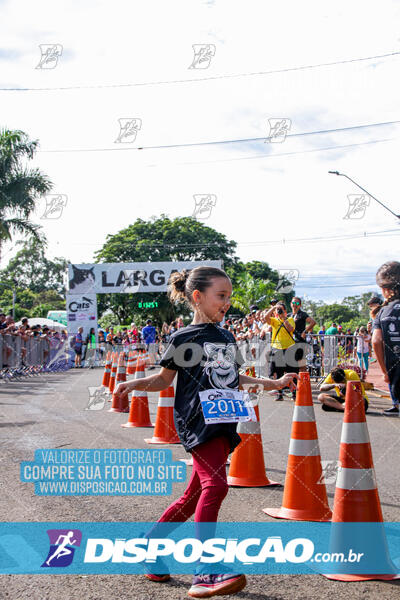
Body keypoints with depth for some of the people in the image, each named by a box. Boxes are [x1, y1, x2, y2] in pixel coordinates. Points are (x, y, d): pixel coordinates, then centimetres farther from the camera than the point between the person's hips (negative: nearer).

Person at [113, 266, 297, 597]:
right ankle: (204, 572, -20)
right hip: (197, 421, -7)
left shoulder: (227, 337, 18)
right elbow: (165, 379, 5)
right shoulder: (183, 338, -1)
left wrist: (274, 383, 28)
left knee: (196, 493, 9)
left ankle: (149, 543, 28)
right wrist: (135, 384, -13)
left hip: (223, 423, 7)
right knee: (215, 483, -22)